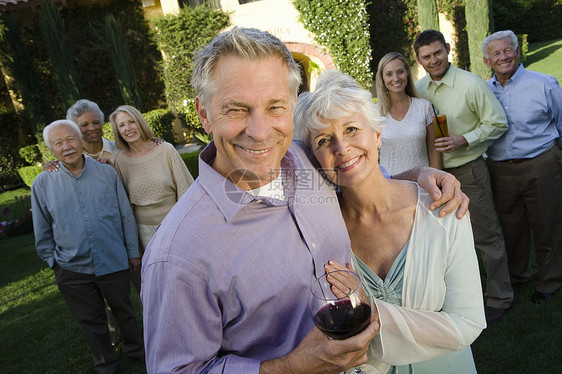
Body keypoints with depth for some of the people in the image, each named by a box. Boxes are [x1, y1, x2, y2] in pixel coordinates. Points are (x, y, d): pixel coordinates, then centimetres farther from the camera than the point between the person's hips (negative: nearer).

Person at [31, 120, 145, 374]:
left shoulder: (107, 173, -4)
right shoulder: (42, 184, -3)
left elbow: (126, 216, 1)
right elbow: (43, 232, 7)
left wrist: (132, 252, 3)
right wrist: (53, 261, 7)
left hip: (114, 263, 0)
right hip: (72, 270, 1)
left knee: (124, 311, 17)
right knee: (91, 321, 16)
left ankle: (136, 350, 43)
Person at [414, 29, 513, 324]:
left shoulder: (471, 84, -12)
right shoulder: (419, 89, 3)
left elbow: (498, 123, -7)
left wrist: (463, 140, -19)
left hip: (468, 170, -5)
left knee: (486, 236, 3)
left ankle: (499, 297, 22)